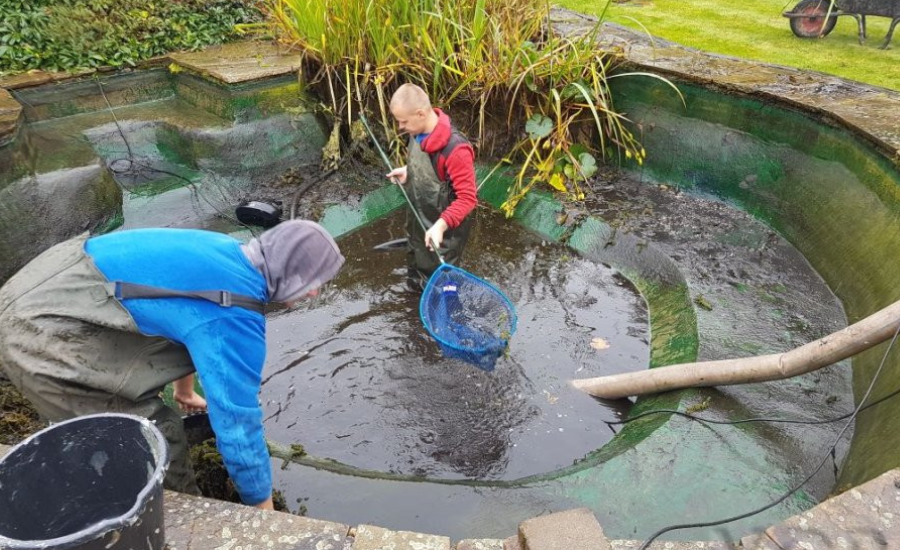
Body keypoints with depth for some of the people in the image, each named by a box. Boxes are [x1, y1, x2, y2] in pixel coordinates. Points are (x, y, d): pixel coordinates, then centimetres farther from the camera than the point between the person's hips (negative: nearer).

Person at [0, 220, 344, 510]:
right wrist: (264, 509, -3)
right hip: (42, 337, -10)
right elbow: (238, 422, -19)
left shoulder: (225, 252, 5)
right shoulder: (236, 316, -24)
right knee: (158, 440, -7)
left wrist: (184, 389, 39)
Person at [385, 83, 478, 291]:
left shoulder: (455, 149, -35)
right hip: (418, 218, 8)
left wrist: (441, 225, -41)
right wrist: (407, 170, -4)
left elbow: (468, 198, -31)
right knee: (416, 272, 31)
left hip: (444, 232, -8)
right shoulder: (419, 133, -9)